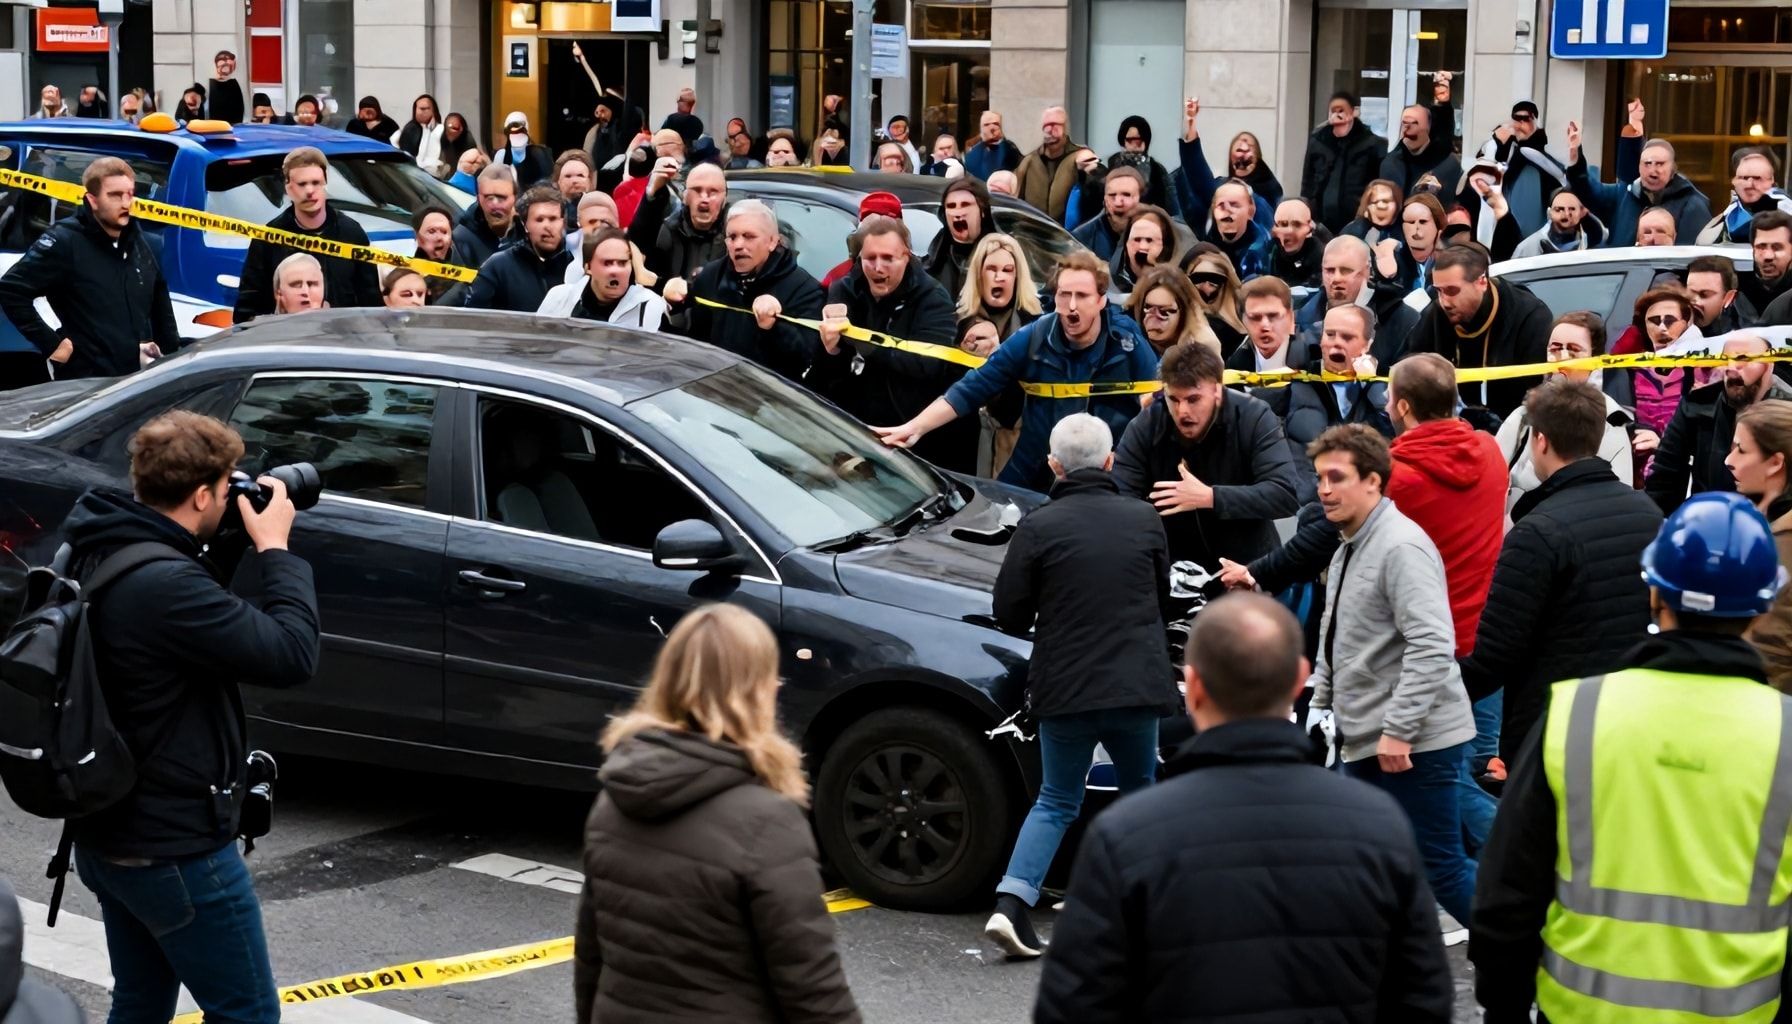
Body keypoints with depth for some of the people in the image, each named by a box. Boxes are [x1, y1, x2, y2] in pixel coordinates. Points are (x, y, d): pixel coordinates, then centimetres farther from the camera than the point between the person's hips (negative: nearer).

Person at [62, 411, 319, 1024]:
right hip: (176, 851, -10)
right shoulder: (166, 584, -28)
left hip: (106, 836, 10)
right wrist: (274, 547, -13)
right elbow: (291, 656, -25)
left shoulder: (96, 554, 2)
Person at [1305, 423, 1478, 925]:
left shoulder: (1402, 546, -17)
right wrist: (1322, 705, 18)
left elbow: (1432, 647, -25)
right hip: (1366, 743, 10)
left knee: (1441, 868, -3)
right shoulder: (1349, 548, 14)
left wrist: (1398, 730, -25)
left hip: (1416, 745, -10)